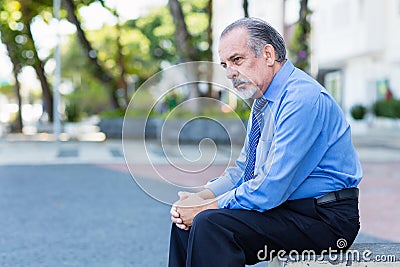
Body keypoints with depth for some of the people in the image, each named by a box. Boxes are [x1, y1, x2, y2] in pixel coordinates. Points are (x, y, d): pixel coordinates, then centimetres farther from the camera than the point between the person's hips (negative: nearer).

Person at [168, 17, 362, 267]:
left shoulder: (303, 98, -20)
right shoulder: (263, 100, 11)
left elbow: (271, 188, -25)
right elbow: (243, 169, 16)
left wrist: (207, 207, -15)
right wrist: (201, 197, -1)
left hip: (323, 218, -9)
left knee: (211, 223, -25)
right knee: (186, 220, -1)